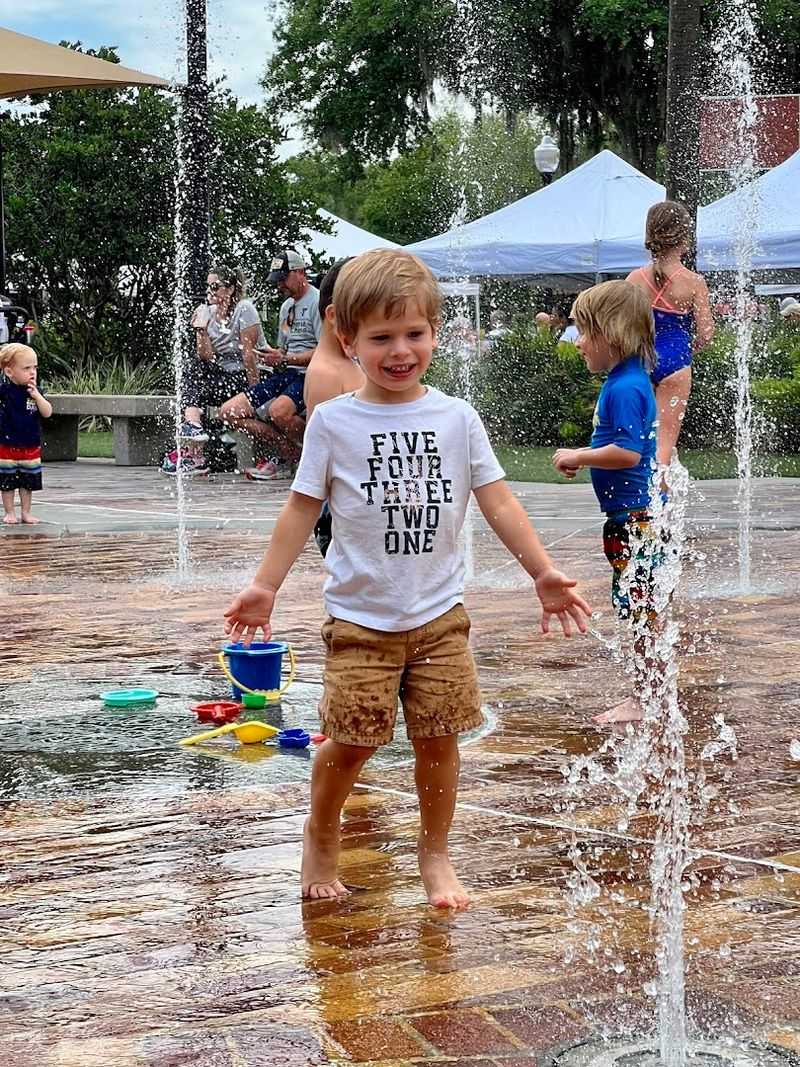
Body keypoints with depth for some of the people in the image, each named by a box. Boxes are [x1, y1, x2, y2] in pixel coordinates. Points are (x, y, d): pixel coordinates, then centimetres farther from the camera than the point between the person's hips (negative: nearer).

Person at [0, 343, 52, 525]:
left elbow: (47, 413, -8)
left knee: (28, 481, 11)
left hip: (31, 446, 3)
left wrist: (37, 396, -19)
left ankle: (26, 512, 23)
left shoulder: (33, 391, -1)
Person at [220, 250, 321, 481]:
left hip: (310, 376, -9)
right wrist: (273, 357, 2)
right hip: (285, 375, 9)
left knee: (279, 411, -39)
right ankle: (287, 455, -3)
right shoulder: (287, 306, 23)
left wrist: (284, 360, -18)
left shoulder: (317, 302, -6)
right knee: (230, 411, -4)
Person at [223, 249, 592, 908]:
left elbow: (498, 501, 4)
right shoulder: (334, 422, -2)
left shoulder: (456, 418, 2)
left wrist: (544, 571, -2)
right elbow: (304, 506, 1)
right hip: (360, 616, -2)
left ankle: (435, 853, 22)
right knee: (352, 740, -2)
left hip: (440, 613, 2)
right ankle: (320, 835, 25)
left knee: (439, 736, 3)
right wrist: (265, 586, -2)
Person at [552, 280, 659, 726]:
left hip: (634, 517, -11)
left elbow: (627, 452, -26)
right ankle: (645, 697, 24)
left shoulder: (624, 388, -18)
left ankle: (644, 702, 3)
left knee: (639, 609, -3)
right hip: (633, 514, 11)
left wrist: (578, 457, -14)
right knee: (639, 609, 15)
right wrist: (582, 456, 14)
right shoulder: (628, 380, 13)